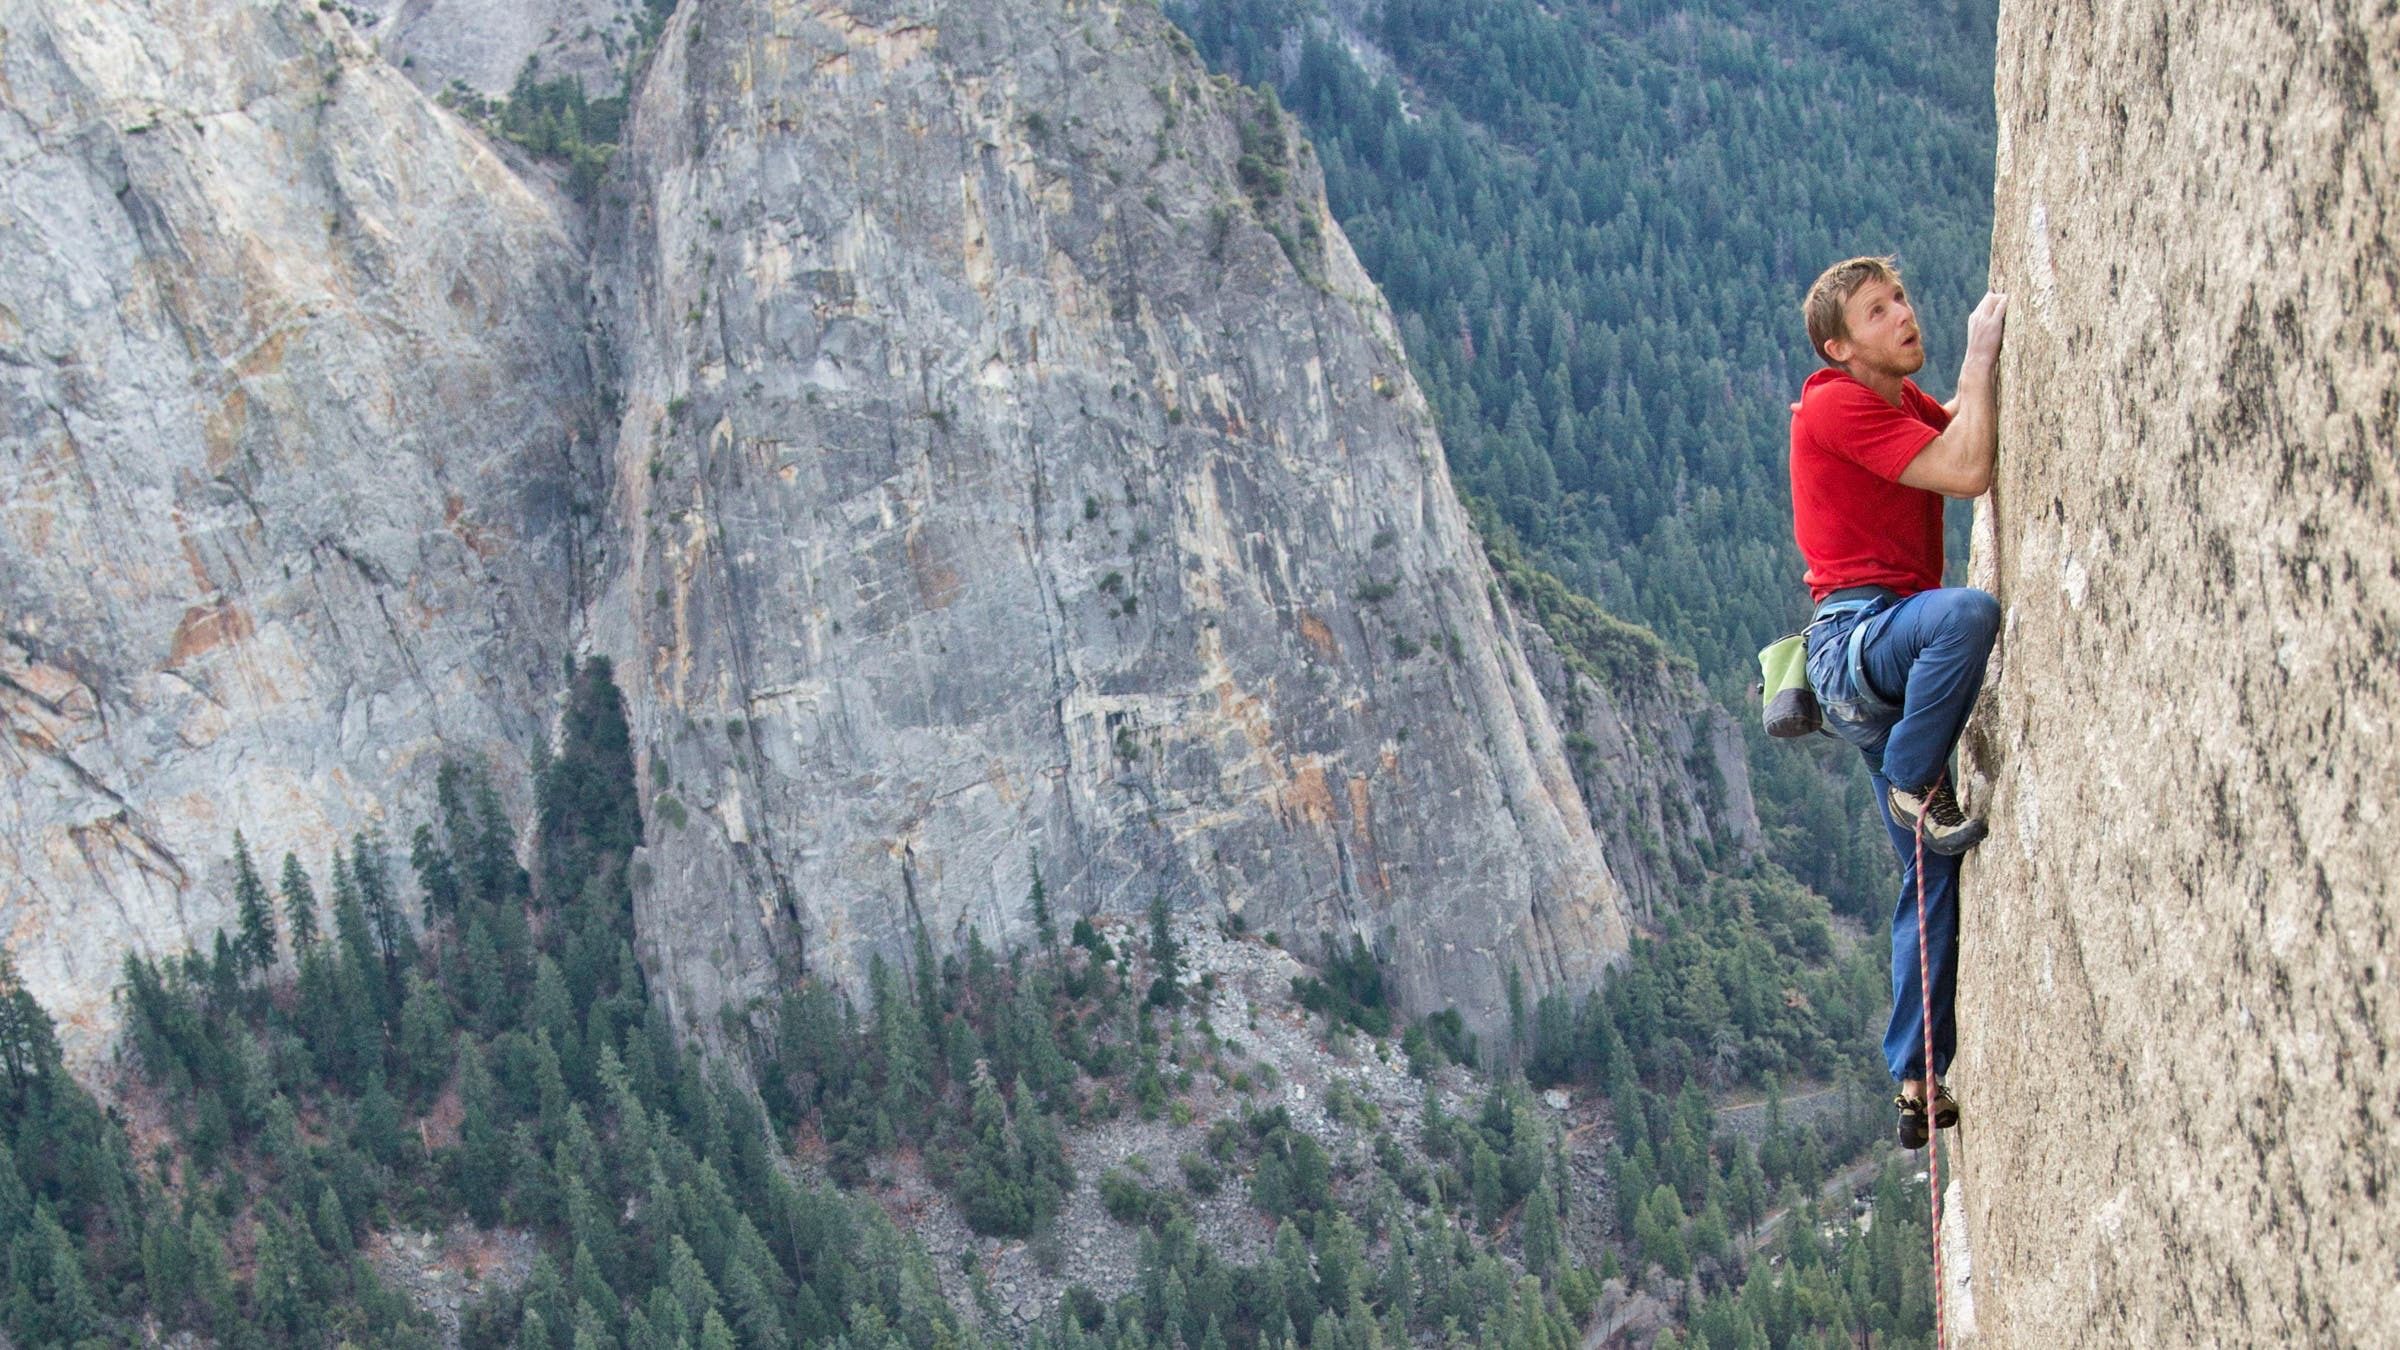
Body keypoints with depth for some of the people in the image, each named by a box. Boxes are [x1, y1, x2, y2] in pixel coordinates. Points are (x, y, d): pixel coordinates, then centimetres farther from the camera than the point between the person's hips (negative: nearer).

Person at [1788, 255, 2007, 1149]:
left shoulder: (1909, 402, 19)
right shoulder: (1836, 406, -10)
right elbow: (1968, 472, -19)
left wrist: (1985, 354, 17)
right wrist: (1982, 351, -12)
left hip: (1896, 656, 9)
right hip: (1854, 632, -9)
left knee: (1935, 874, 6)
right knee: (1970, 611, -41)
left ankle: (1917, 1087, 10)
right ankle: (1913, 788, -21)